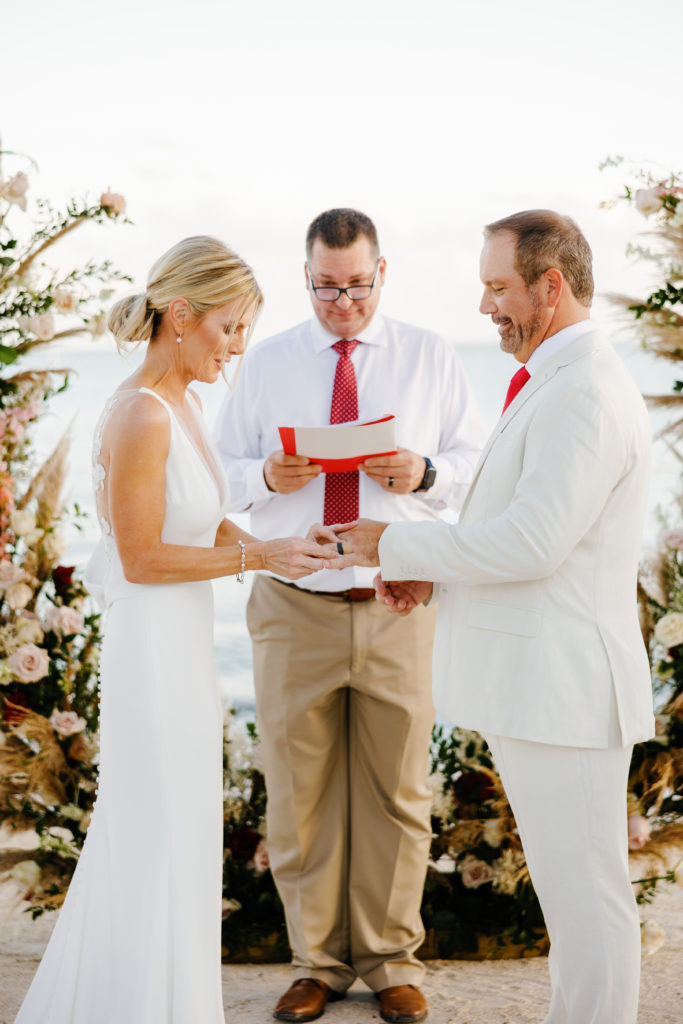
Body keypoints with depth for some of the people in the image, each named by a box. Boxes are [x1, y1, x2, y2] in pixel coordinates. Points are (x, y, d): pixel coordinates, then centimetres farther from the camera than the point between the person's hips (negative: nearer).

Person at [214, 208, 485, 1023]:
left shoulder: (430, 358, 6)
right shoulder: (266, 363, 7)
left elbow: (478, 462, 6)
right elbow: (220, 472, 7)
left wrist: (424, 473, -15)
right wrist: (267, 477, -14)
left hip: (398, 606, 0)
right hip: (294, 609, 1)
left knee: (396, 793, 7)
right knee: (300, 794, 5)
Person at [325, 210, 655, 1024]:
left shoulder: (585, 393, -18)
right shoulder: (556, 384, 16)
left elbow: (533, 540, -25)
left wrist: (397, 546, -14)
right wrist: (430, 573, 8)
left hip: (563, 686, -10)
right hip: (535, 680, 10)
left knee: (583, 892, 2)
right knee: (570, 885, 20)